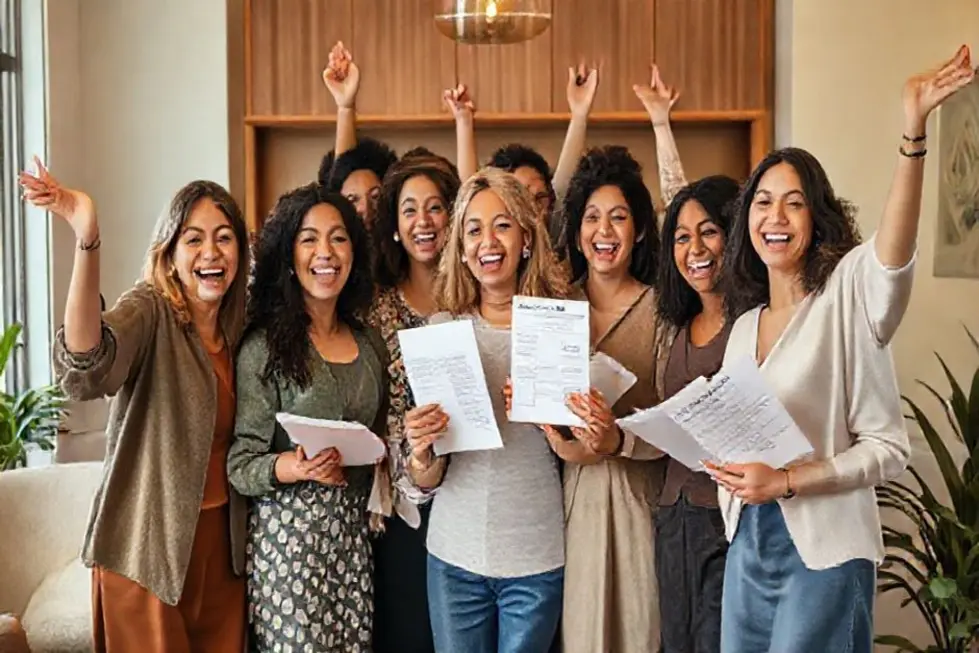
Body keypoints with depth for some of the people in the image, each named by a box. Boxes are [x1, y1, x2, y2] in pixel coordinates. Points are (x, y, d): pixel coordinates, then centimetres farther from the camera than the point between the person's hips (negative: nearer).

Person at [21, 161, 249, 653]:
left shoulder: (239, 327, 5)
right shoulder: (149, 310, -13)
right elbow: (85, 370, -37)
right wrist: (87, 241, -47)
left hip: (223, 540, 6)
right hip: (149, 544, -5)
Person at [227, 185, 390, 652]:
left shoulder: (369, 344, 10)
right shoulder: (265, 345, -7)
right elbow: (239, 464, -8)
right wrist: (291, 468, -26)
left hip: (354, 531, 5)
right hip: (289, 530, -5)